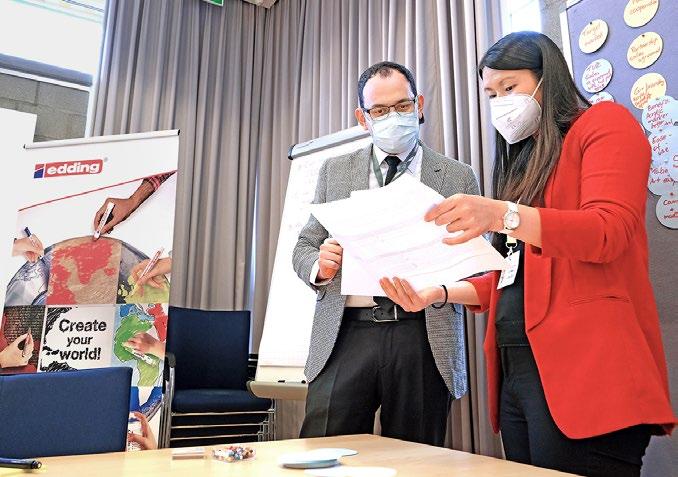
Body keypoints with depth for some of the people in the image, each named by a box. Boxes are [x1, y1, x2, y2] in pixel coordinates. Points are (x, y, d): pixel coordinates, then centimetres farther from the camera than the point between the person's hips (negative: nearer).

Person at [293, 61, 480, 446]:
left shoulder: (458, 177, 8)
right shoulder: (335, 171, 13)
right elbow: (304, 247, 14)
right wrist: (320, 266, -8)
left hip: (424, 338, 0)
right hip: (347, 334, 1)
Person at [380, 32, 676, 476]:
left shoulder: (605, 123, 3)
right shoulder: (522, 160, 21)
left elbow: (610, 231, -15)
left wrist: (504, 215, -28)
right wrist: (442, 292, 7)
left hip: (582, 367, -7)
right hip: (517, 369, 7)